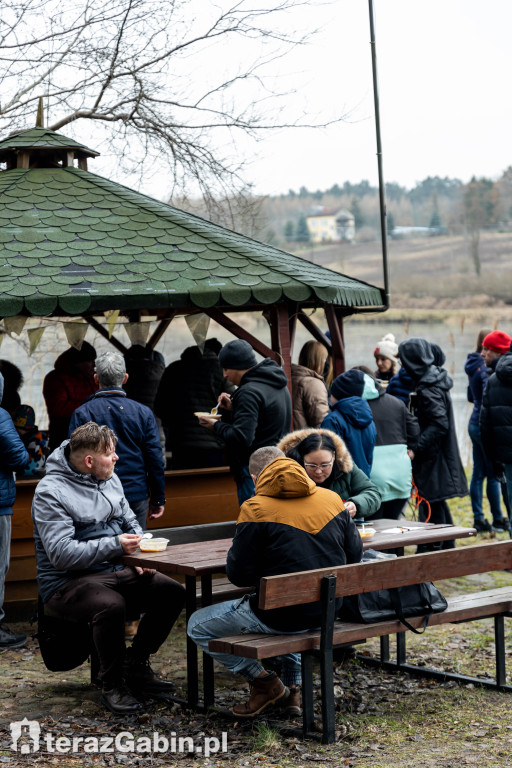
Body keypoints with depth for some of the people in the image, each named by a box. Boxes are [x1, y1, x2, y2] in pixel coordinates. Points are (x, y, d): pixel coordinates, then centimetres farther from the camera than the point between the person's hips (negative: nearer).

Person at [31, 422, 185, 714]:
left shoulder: (110, 479, 10)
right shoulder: (51, 492, -15)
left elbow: (131, 523, 21)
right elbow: (61, 553, -23)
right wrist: (116, 545, -24)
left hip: (115, 571, 8)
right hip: (67, 582, -8)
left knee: (173, 592, -9)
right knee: (110, 605, -37)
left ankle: (136, 664, 7)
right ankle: (112, 684, -14)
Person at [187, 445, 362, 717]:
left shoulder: (255, 510, -13)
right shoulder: (332, 499, 3)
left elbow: (239, 575, -12)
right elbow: (354, 554, 10)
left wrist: (234, 551, 10)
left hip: (281, 615, -6)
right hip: (329, 611, 7)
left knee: (197, 626, 13)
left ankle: (264, 682, 11)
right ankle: (292, 688, 30)